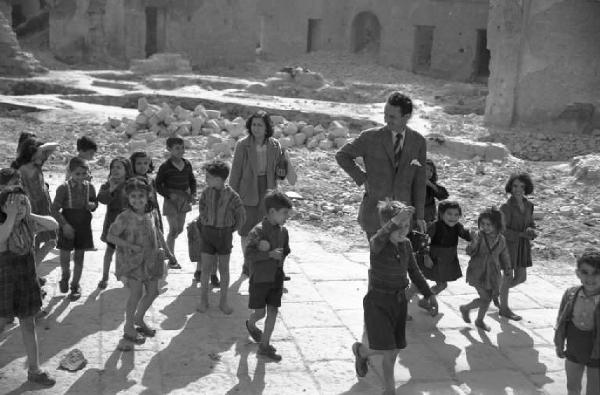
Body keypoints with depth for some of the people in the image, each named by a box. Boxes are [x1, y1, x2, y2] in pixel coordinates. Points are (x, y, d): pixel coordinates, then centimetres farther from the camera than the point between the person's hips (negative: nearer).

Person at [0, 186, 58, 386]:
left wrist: (29, 215, -15)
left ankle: (34, 370, 24)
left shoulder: (29, 224, -3)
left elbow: (54, 225, -9)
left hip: (27, 282, 5)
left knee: (29, 326, 13)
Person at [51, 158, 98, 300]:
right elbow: (55, 209, -11)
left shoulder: (90, 187, -3)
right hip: (68, 226, -2)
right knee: (65, 257, 2)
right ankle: (65, 276, 35)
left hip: (84, 226, 2)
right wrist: (64, 224, -19)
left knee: (79, 256, 10)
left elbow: (95, 203, 12)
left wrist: (92, 205, -13)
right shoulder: (63, 188, -13)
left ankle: (75, 285, 26)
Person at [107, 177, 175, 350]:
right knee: (137, 292, -10)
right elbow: (110, 236, -14)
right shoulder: (124, 217, -17)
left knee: (152, 292, 10)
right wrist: (130, 246, -22)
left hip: (150, 259, 6)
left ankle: (139, 318, 34)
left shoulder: (151, 214, 0)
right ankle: (129, 328, 8)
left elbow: (157, 232, 16)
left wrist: (166, 250, 19)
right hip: (132, 260, -6)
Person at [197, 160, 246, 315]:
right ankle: (203, 300, 19)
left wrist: (230, 230, 1)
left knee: (224, 269, 8)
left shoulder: (232, 196, -16)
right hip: (207, 233, 2)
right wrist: (205, 222, 9)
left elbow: (241, 217, -4)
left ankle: (223, 301, 20)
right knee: (206, 268, 4)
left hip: (224, 234, -2)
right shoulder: (206, 192, -9)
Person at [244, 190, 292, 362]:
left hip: (276, 278, 5)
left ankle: (264, 345, 17)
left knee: (273, 311, 6)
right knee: (260, 312, 3)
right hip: (260, 278, -5)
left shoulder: (283, 231, 1)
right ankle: (250, 325, 38)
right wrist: (270, 254, -30)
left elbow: (285, 252, 4)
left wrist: (268, 248, -15)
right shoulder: (258, 231, -18)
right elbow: (249, 255, -21)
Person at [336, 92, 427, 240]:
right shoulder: (370, 137, -8)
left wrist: (419, 215, 3)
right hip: (374, 211, -2)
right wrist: (362, 178, -4)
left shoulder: (418, 141, -1)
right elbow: (342, 155, 4)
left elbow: (419, 181, 3)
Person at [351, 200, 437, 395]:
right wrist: (394, 222, -63)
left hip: (399, 300, 6)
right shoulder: (377, 244, -19)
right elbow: (380, 238, -46)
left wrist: (429, 294, 12)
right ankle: (360, 350, 25)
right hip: (377, 301, -6)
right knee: (387, 348, -8)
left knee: (394, 350, 11)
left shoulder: (406, 244, 0)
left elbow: (414, 272, 13)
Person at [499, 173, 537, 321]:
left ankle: (497, 290, 37)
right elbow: (502, 230, -18)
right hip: (508, 244, -6)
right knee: (509, 276, 5)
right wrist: (521, 234, -24)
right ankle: (504, 308, 22)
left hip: (523, 246, 7)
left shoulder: (528, 205, 3)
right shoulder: (506, 207, -17)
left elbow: (530, 224, 11)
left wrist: (531, 231, -12)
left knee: (521, 278, 11)